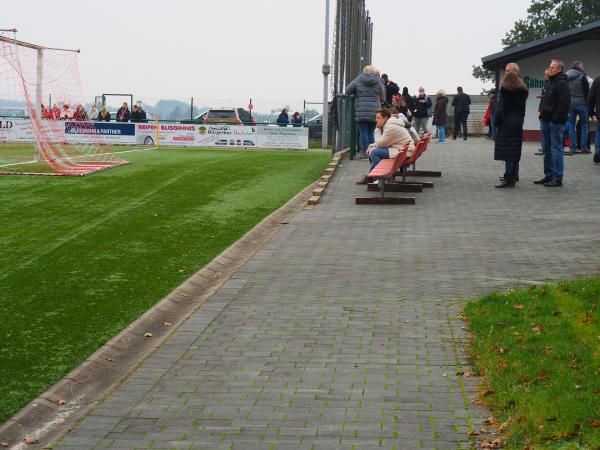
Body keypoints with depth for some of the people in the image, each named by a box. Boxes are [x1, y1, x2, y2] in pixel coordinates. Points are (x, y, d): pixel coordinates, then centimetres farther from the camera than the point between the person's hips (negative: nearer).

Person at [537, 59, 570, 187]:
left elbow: (564, 103, -19)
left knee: (556, 150, -7)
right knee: (546, 150, 13)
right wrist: (542, 112, 15)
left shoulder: (562, 83, -11)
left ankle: (557, 179, -4)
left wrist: (556, 118, -20)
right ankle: (548, 176, 20)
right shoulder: (550, 82, 18)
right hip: (546, 121, 10)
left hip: (555, 122, -10)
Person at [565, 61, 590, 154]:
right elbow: (587, 92, -9)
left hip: (570, 104, 4)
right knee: (584, 125, 4)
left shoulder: (566, 77, 7)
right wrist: (588, 104, -1)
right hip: (581, 103, -4)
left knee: (571, 125, 7)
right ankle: (583, 147, 1)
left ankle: (573, 147, 4)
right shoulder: (582, 77, -9)